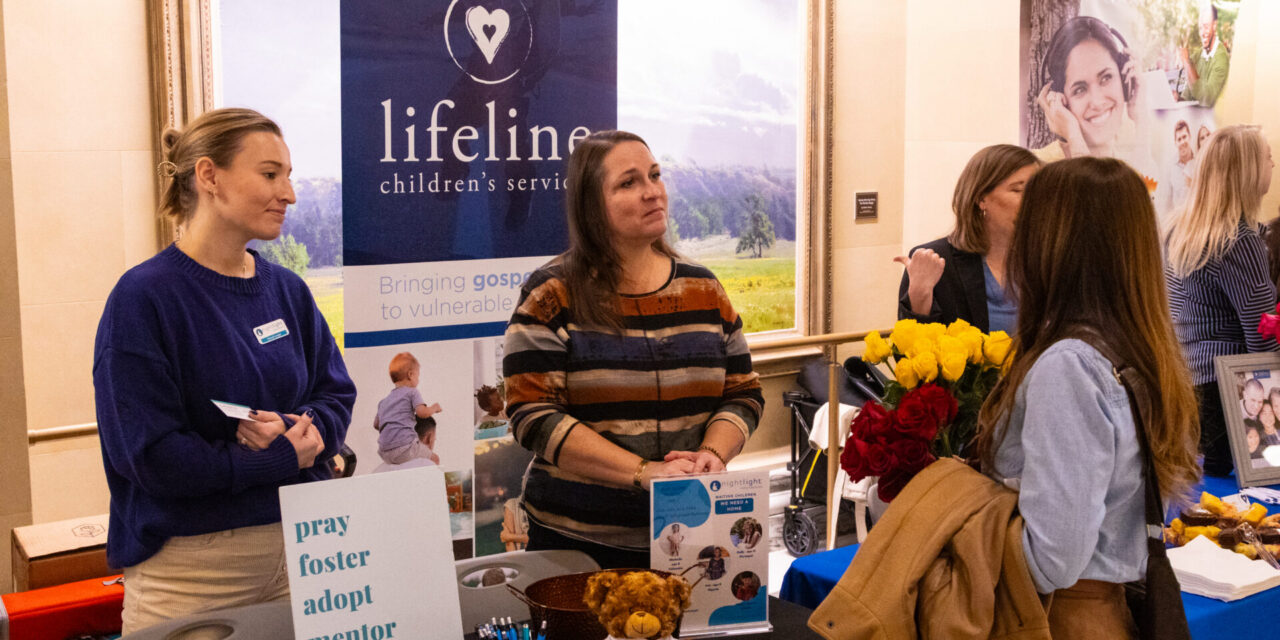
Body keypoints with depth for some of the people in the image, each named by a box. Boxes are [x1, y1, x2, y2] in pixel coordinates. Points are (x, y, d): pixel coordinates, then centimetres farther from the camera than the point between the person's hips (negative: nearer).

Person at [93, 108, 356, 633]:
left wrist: (301, 429, -15)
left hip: (300, 551, 6)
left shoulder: (288, 291, 6)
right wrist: (284, 457, -13)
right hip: (190, 569, -5)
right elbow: (148, 455, -17)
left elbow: (338, 397, 8)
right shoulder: (143, 298, -13)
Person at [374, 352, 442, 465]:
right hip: (404, 445, -6)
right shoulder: (412, 393, 4)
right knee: (434, 458, 9)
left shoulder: (383, 401, 23)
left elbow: (376, 424, 25)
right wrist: (434, 408, 9)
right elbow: (422, 412, -10)